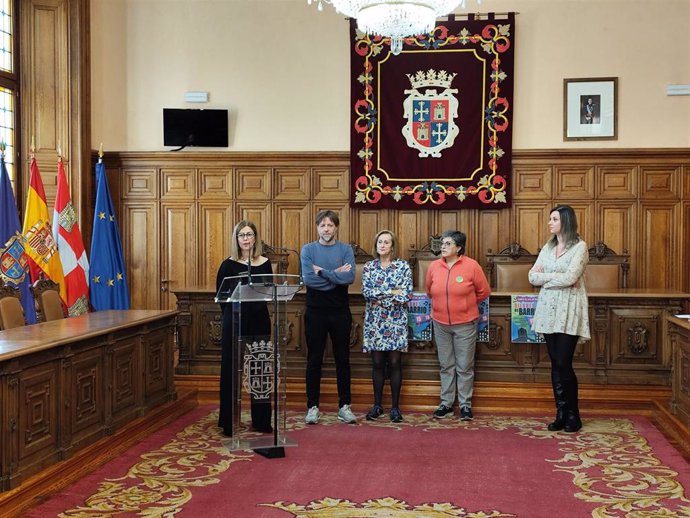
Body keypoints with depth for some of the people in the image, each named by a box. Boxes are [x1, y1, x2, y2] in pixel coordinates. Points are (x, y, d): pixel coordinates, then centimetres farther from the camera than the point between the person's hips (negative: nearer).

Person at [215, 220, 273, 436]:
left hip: (259, 322, 2)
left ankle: (261, 420, 18)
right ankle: (229, 422, 12)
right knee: (231, 371, 3)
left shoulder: (264, 264, 5)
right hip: (235, 323, -2)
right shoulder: (228, 265, -2)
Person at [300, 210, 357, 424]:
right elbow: (308, 279, -14)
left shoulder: (346, 250, 2)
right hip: (315, 312, -1)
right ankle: (312, 406, 13)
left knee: (342, 359, 8)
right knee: (314, 360, 5)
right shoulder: (308, 250, 1)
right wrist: (336, 275, -13)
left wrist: (322, 272, -15)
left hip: (340, 312, 1)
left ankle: (345, 405, 16)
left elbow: (350, 277, -14)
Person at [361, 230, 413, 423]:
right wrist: (391, 292, -12)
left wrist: (379, 296, -12)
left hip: (396, 321, -2)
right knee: (377, 363, 6)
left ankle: (395, 407, 9)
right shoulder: (368, 267, 6)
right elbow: (366, 292, -7)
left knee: (394, 363, 1)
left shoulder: (403, 266, 0)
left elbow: (406, 295, -10)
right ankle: (377, 405, 15)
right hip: (374, 321, 2)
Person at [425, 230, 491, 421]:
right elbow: (430, 291, 16)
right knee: (446, 366, 11)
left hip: (465, 324, -3)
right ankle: (446, 403, 19)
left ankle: (465, 404, 13)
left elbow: (484, 291, 1)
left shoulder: (471, 265, -10)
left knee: (465, 367, 3)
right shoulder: (434, 266, 0)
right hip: (441, 324, 3)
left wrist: (466, 305, 10)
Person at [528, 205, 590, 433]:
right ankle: (561, 414, 13)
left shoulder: (579, 246, -5)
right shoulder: (547, 247, 13)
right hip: (549, 310, 6)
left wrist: (545, 277, -5)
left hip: (569, 311, -6)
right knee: (556, 364, 6)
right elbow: (533, 277, 4)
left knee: (563, 364, -6)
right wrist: (558, 277, -10)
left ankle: (573, 415, 9)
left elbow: (570, 278, -17)